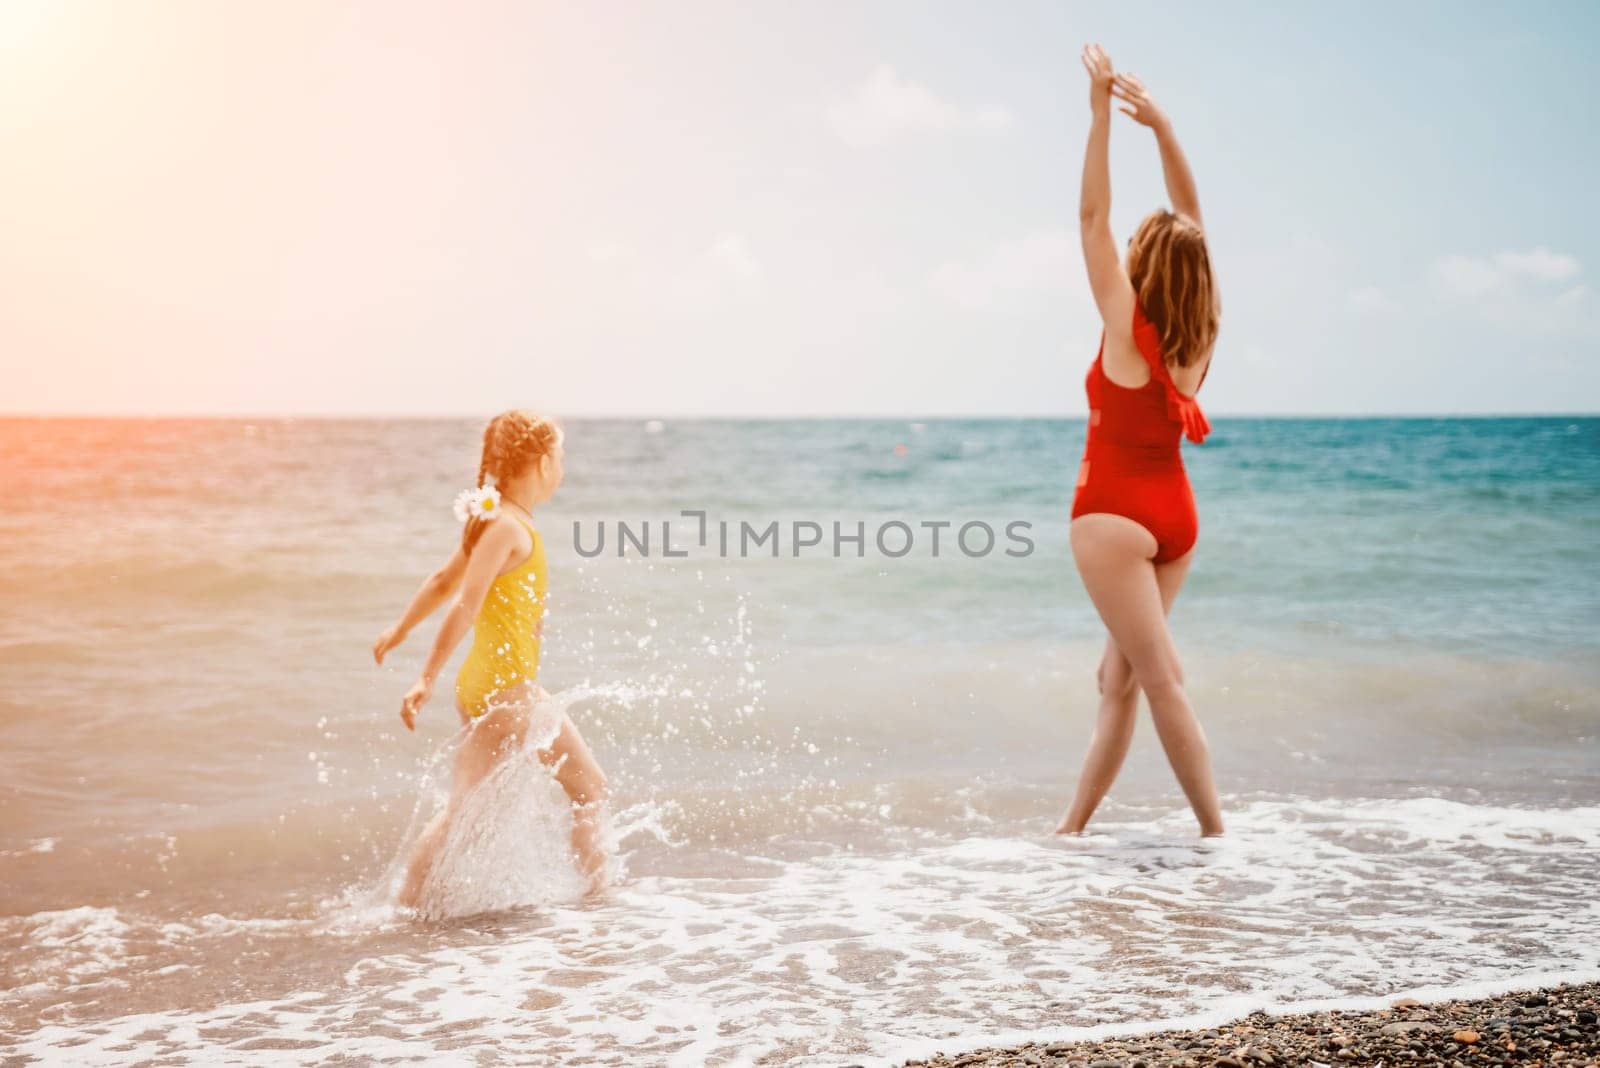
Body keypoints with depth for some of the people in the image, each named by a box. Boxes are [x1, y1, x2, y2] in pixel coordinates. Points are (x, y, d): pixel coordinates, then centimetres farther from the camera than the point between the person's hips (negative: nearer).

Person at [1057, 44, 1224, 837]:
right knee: (1118, 678, 10)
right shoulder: (1199, 332, 1)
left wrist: (1101, 111, -12)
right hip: (1174, 516, 7)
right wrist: (1161, 126, 9)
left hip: (1114, 517, -7)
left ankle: (1215, 831, -5)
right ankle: (1073, 826, 17)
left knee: (1160, 681, -5)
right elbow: (1191, 221, 10)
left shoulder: (1129, 327, -14)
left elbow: (1093, 217, -14)